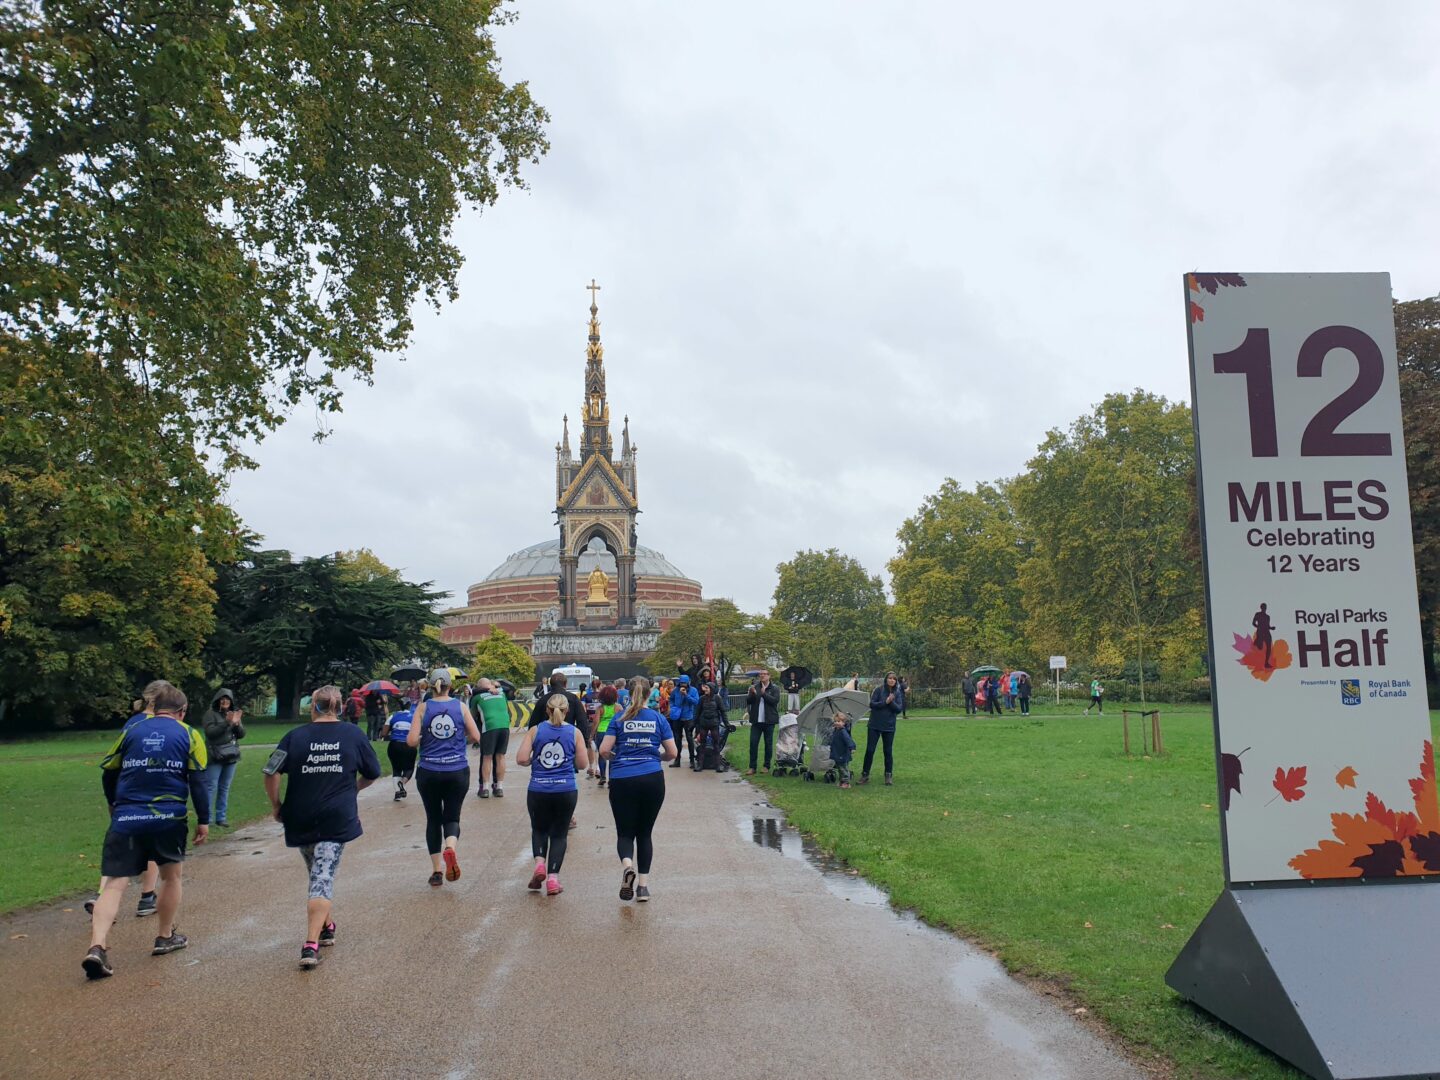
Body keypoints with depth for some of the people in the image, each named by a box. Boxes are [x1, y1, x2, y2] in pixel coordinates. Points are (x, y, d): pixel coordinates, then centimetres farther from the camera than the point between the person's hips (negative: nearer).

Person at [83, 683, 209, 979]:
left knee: (115, 884, 0)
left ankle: (97, 947, -17)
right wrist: (203, 820, 4)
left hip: (126, 819, 1)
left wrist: (115, 806, 36)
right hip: (168, 819, -1)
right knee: (171, 875, 20)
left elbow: (108, 773, 19)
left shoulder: (132, 730, 10)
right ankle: (165, 938, 31)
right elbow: (198, 781, -3)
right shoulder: (189, 735, 3)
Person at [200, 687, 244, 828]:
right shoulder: (211, 713, -4)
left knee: (224, 788, 8)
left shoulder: (234, 713, 10)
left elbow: (241, 734, 7)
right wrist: (226, 723, -23)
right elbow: (210, 732, -15)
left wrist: (236, 723, -12)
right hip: (215, 757, -5)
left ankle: (221, 817, 12)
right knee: (210, 787, -6)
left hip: (231, 756, 5)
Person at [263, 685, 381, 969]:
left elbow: (271, 774, -8)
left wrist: (276, 806, 6)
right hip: (337, 819, -2)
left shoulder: (294, 736, 0)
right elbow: (373, 773, 10)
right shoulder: (353, 734, 2)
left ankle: (326, 927, 34)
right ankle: (311, 944, -14)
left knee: (317, 874, 20)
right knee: (323, 878, -3)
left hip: (300, 819, 2)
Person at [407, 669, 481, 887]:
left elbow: (411, 741, -9)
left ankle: (436, 872, 14)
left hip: (429, 773, 0)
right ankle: (450, 849, -22)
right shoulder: (461, 707, -1)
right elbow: (476, 737, 0)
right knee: (452, 817, 10)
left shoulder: (423, 708, -3)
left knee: (433, 819, 14)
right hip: (457, 772, 0)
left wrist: (424, 740, 11)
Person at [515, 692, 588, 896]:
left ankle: (540, 863, -1)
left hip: (538, 790, 0)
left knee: (539, 829, 22)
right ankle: (553, 877, 2)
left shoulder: (535, 731, -2)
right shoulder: (575, 732, -1)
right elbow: (583, 764, 1)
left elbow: (521, 759, -8)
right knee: (559, 834, 12)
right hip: (566, 791, 0)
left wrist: (534, 760, 12)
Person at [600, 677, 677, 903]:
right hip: (652, 780, 1)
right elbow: (672, 753, 3)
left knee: (625, 832, 8)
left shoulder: (619, 719, 1)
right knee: (644, 832, 13)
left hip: (622, 781, -1)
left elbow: (604, 751, -5)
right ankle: (643, 885, 9)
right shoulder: (658, 719, 3)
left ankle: (627, 864, -22)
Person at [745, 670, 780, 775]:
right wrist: (752, 693, -17)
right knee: (753, 743, -2)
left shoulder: (775, 688, 1)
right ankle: (752, 767, 1)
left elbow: (775, 700, -13)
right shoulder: (755, 687, 9)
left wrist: (764, 693, -21)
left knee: (768, 744, 5)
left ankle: (767, 766, 14)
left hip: (769, 720, -2)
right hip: (756, 720, 2)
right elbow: (748, 701, 2)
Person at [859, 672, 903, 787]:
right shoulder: (879, 689, -5)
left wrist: (892, 702, -20)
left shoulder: (897, 693, 2)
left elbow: (899, 709, -4)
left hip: (889, 727, 2)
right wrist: (885, 702, -21)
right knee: (869, 750, 1)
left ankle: (889, 776, 19)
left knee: (888, 751, 7)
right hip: (874, 725, -2)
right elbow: (872, 704, -10)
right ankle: (865, 775, 10)